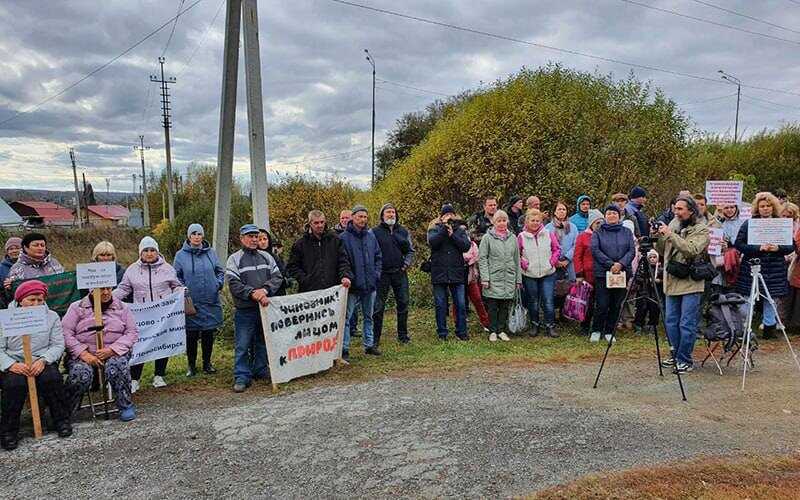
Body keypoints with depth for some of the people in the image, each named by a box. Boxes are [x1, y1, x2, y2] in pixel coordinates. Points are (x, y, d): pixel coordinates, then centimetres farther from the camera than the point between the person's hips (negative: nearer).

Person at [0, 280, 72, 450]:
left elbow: (58, 345, 3)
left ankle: (61, 419, -9)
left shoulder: (52, 316, 9)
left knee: (51, 378, -31)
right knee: (15, 383, -33)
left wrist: (43, 360, -17)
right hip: (14, 365, -1)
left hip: (43, 363, 1)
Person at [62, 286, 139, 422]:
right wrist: (83, 353, -16)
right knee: (81, 374, -31)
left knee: (117, 366, -33)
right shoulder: (77, 307, 8)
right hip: (82, 354, 0)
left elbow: (132, 332, 3)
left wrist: (111, 350, -13)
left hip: (115, 353, 0)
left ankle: (126, 405, -15)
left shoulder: (122, 307, 10)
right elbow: (66, 333, -2)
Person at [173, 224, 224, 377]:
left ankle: (207, 363, 24)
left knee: (208, 335, 10)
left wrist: (218, 284, -3)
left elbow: (220, 271, 14)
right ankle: (191, 365, 19)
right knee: (191, 335, 5)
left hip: (210, 301, 2)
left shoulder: (211, 252, 6)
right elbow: (176, 277, 5)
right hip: (190, 302, -2)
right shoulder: (181, 255, 0)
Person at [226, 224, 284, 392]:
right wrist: (252, 293, -22)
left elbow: (277, 277, 3)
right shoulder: (234, 259, -1)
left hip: (265, 307, 4)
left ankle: (260, 370, 29)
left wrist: (265, 290, -14)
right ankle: (242, 377, 7)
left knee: (263, 342, 15)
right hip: (245, 310, -4)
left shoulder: (266, 257, 11)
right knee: (242, 345, -2)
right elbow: (233, 284, -11)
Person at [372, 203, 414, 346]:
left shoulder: (403, 231, 11)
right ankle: (375, 338, 8)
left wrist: (407, 263, -2)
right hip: (382, 274, -3)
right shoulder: (375, 231, 1)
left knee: (403, 304, 7)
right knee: (378, 306, 0)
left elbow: (410, 250, 13)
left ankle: (403, 335, 21)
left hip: (400, 273, 3)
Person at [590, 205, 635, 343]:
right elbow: (595, 250, -7)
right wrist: (610, 264, -16)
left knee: (616, 305, 6)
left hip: (622, 273, 3)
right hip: (602, 273, -2)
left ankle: (609, 331, 19)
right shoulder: (598, 233, 5)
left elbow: (632, 250, 2)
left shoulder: (626, 232, 11)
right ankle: (596, 331, 13)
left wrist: (621, 264, -14)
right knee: (602, 305, -4)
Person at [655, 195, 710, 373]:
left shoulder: (701, 229, -5)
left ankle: (685, 360, 7)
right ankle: (676, 356, 25)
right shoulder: (673, 225, 11)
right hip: (671, 282, 6)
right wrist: (658, 237, -6)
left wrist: (670, 234, -23)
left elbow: (692, 250, -22)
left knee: (687, 324, -2)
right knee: (670, 322, 12)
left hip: (690, 284, -6)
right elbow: (662, 251, 12)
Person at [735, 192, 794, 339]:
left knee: (771, 299, 10)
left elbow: (791, 246, 6)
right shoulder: (748, 223, 1)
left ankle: (769, 327, 23)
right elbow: (739, 244, -6)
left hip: (775, 270, 2)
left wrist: (778, 248, -14)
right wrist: (759, 248, -18)